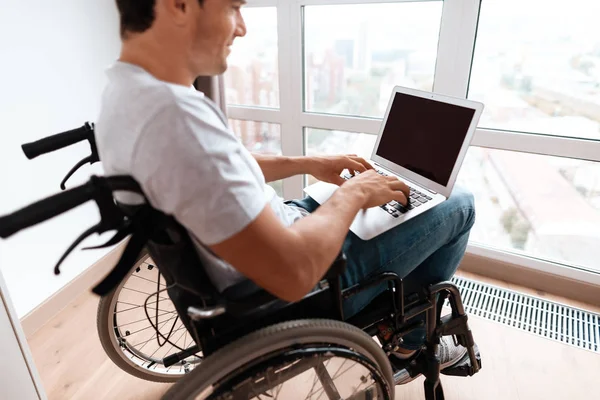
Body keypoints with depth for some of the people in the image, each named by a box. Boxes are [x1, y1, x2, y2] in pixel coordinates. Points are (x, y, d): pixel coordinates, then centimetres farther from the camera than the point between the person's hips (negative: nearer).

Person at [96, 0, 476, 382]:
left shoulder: (130, 87, -1)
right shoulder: (173, 113, -34)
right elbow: (293, 272, -34)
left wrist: (307, 163, 6)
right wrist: (354, 193, -17)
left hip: (265, 236, 9)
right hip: (294, 297, -8)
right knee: (459, 204, 4)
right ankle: (414, 342, 28)